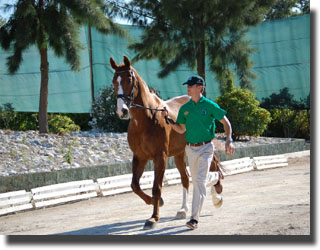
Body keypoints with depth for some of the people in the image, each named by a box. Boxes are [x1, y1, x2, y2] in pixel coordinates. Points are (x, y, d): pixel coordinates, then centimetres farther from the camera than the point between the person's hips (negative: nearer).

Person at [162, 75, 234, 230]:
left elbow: (226, 122, -1)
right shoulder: (184, 108, 7)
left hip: (206, 148, -5)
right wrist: (168, 119, -2)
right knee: (196, 180, 15)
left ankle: (195, 218, -12)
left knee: (200, 181, -14)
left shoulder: (210, 106, -6)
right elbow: (181, 130, 13)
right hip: (190, 149, 5)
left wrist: (229, 140, -14)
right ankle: (215, 178, 49)